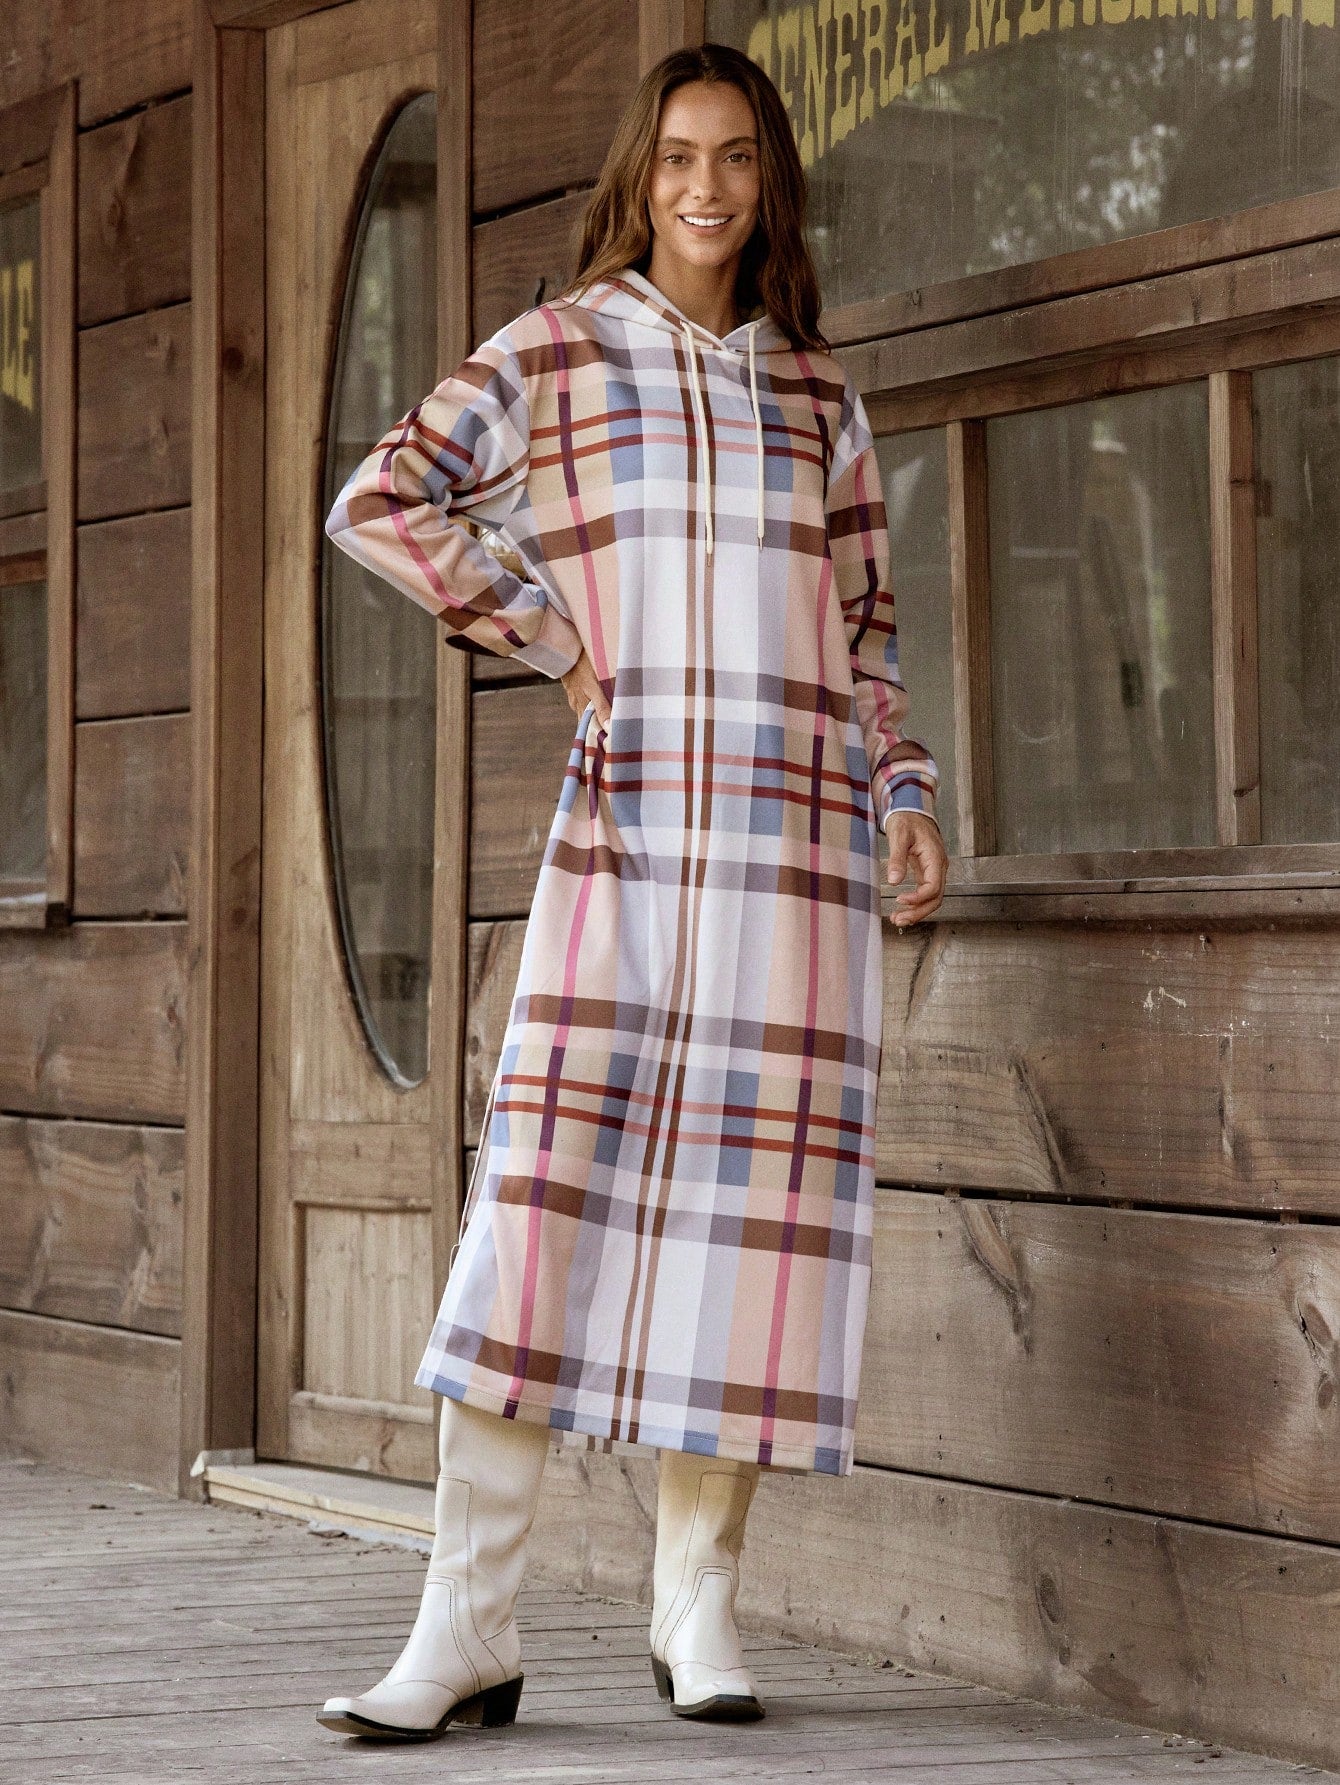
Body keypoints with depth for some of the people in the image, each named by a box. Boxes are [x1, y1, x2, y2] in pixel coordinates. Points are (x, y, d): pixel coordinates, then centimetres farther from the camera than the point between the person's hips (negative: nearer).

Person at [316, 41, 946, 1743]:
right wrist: (546, 629, -1)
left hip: (797, 835, 3)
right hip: (625, 819, -3)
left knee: (758, 1195, 0)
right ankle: (467, 1628, -9)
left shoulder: (818, 393, 17)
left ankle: (698, 1601, 11)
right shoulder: (558, 351, 9)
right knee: (545, 1192, -10)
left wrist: (902, 797, 7)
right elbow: (378, 498, 3)